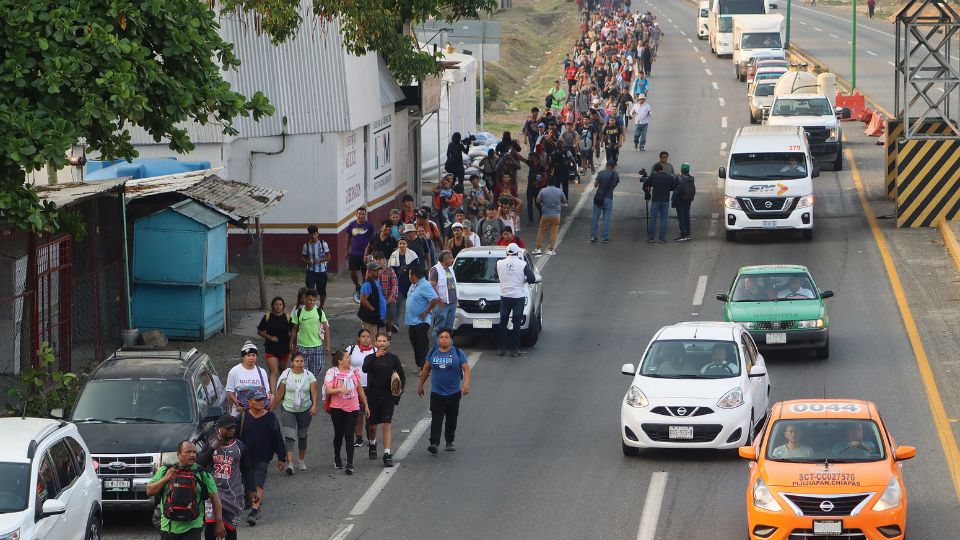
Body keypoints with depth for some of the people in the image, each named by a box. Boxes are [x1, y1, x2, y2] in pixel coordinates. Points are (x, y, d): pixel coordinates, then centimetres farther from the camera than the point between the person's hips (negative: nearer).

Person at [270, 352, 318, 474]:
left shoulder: (309, 375, -2)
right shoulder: (286, 375, -5)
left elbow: (314, 392, -10)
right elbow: (280, 394, -1)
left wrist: (314, 405, -26)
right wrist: (271, 408, 0)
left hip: (305, 410, 2)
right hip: (288, 409, -2)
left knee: (302, 436, 16)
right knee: (289, 437, -14)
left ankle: (301, 461, 34)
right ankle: (289, 463, -23)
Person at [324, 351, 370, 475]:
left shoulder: (353, 371, 9)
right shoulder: (332, 373, -5)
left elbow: (360, 389, 17)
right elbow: (328, 390, -15)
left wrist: (366, 405, 20)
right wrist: (340, 390, -33)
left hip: (352, 408, 2)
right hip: (337, 408, -2)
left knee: (349, 435, -7)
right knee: (339, 434, 10)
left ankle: (350, 464, -12)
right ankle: (337, 459, 31)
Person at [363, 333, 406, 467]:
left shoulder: (393, 358, 5)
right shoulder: (370, 357, 1)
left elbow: (401, 375, 8)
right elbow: (365, 369, -20)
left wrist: (400, 388, -9)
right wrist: (375, 356, -31)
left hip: (388, 396, -1)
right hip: (373, 395, 1)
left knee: (387, 425, -10)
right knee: (372, 425, 13)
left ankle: (387, 455, -12)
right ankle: (372, 444, 43)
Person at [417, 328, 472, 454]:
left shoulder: (458, 353, -3)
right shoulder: (433, 353, 4)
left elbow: (466, 369, -7)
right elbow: (426, 369, 15)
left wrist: (466, 384, -23)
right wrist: (420, 385, 19)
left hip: (454, 393, 0)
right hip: (437, 393, 0)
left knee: (451, 419, 11)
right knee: (436, 419, -12)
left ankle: (449, 442, 26)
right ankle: (434, 443, -20)